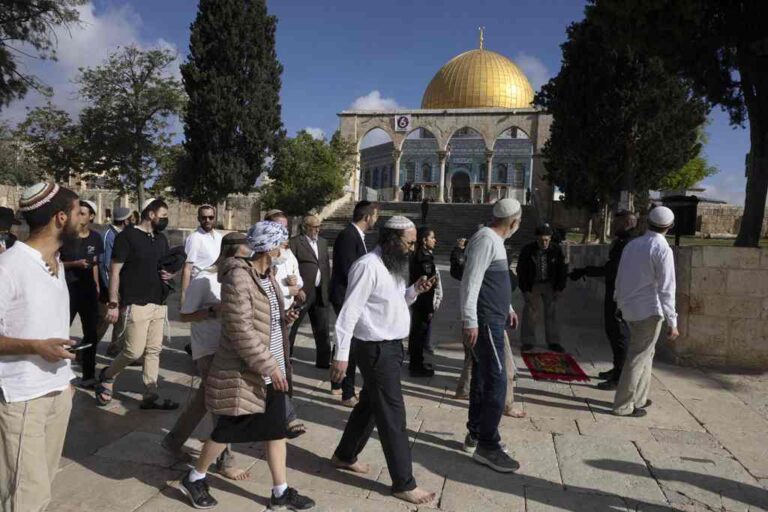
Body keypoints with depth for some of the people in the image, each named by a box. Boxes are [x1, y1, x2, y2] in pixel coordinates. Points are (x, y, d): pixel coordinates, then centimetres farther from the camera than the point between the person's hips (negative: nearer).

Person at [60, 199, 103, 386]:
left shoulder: (95, 238, 6)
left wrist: (97, 285, 11)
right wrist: (75, 264, -19)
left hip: (88, 290, 5)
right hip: (67, 290, -4)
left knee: (92, 334, 9)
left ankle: (88, 376, 20)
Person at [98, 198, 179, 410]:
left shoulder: (162, 238, 14)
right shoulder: (128, 235, -7)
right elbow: (115, 270, -9)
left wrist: (170, 275, 2)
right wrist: (113, 303, -14)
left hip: (159, 303, 7)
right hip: (137, 303, -7)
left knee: (154, 351, 7)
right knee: (134, 352, -4)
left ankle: (150, 396, 14)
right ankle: (107, 376, 23)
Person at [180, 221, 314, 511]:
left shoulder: (267, 275, 8)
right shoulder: (239, 277, -21)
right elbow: (241, 330, -25)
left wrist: (283, 318, -1)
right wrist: (268, 365, -24)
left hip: (271, 370, 8)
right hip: (244, 372, -8)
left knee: (276, 430, 12)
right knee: (228, 429, 8)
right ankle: (194, 479, 33)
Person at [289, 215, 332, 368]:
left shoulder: (323, 242, 13)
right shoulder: (295, 242, -7)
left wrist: (327, 288, 10)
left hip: (320, 293, 6)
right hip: (302, 292, -6)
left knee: (323, 329, 10)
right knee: (291, 326, 7)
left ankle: (323, 360, 20)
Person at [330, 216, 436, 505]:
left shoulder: (393, 265, 11)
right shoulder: (369, 266, -20)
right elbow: (349, 312, -22)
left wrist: (415, 290, 0)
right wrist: (341, 355, -23)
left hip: (390, 345, 10)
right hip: (376, 349, -10)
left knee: (370, 404, 21)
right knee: (393, 415, -1)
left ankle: (344, 456, 40)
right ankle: (403, 483, 12)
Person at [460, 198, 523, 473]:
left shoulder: (494, 240, 16)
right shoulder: (486, 240, -16)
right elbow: (471, 281, -23)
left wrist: (508, 308, 30)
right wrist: (470, 321, -25)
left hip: (492, 320, 11)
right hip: (484, 322, -11)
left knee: (482, 378, 16)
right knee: (496, 381, -8)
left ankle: (475, 434, 28)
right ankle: (487, 445, 0)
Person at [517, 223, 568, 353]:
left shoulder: (556, 250, -9)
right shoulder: (527, 250, -13)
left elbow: (562, 270, 0)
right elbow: (521, 271, -7)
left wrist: (559, 289, -5)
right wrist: (525, 290, -10)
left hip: (550, 285, 1)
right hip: (532, 285, -1)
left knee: (551, 312, 4)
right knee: (530, 312, 1)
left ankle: (553, 342, 14)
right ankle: (528, 341, 11)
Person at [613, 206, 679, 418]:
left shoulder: (632, 244, 8)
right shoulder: (662, 249, -13)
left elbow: (619, 279, 14)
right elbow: (666, 289, -16)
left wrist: (620, 303, 25)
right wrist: (672, 322, -13)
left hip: (629, 308, 7)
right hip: (649, 311, -7)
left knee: (646, 353, 20)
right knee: (638, 357, 0)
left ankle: (638, 398, 26)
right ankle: (623, 405, 4)